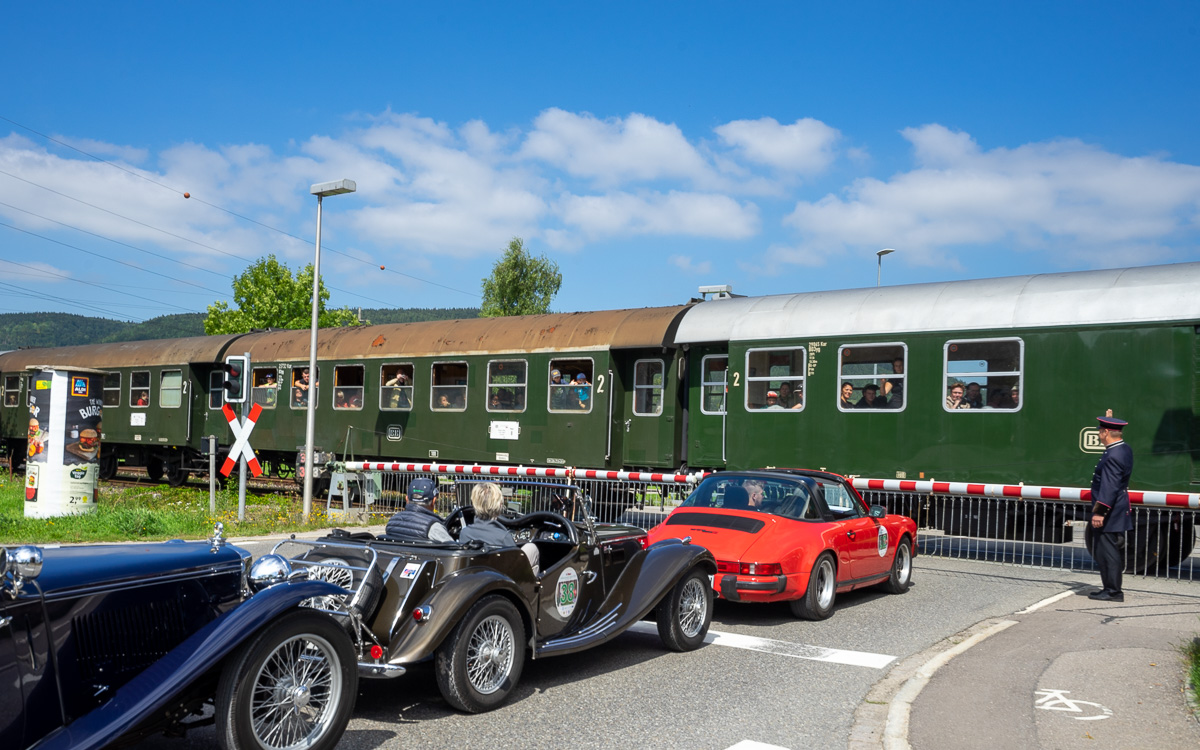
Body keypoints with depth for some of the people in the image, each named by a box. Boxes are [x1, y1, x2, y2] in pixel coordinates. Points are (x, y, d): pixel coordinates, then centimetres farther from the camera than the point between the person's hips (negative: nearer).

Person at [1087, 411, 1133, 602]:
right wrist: (1110, 420, 37)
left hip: (1109, 515, -11)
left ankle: (1112, 591, 0)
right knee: (1112, 551, 16)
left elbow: (1109, 487, -25)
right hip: (1118, 514, 11)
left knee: (1107, 551, -5)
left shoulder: (1113, 456, -21)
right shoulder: (1124, 449, 10)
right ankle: (1111, 589, 23)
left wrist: (1099, 512, -24)